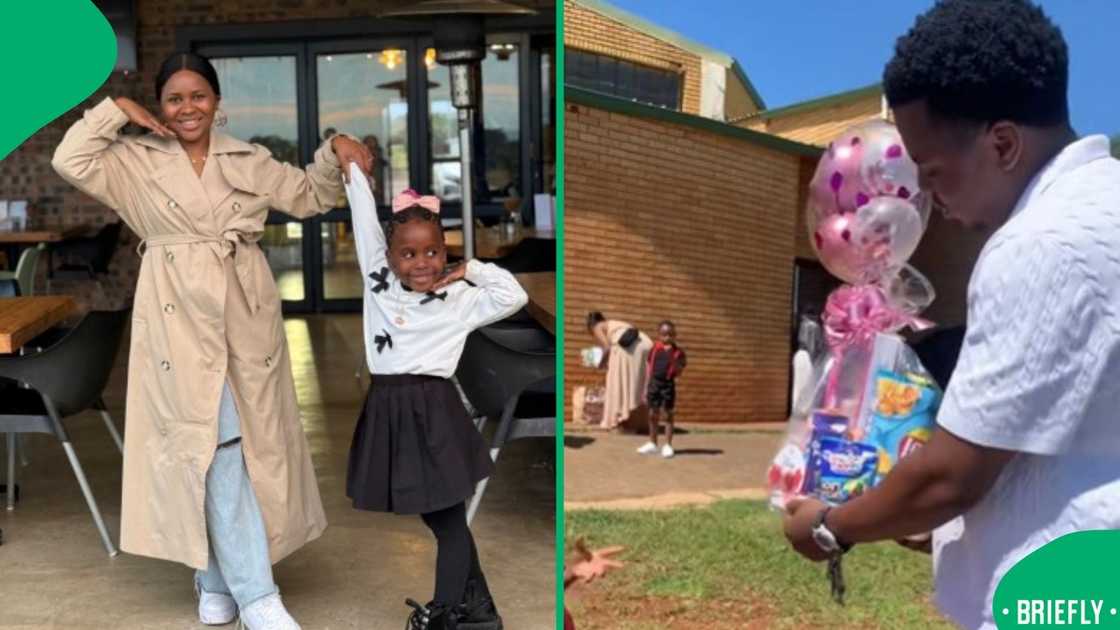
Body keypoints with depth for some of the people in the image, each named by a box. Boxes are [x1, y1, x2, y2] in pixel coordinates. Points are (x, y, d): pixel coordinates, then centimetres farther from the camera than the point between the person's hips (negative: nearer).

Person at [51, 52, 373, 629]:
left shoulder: (249, 160, 11)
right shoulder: (136, 161, 5)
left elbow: (306, 195, 18)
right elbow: (70, 160, -7)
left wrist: (336, 153, 3)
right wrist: (117, 110, -2)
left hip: (245, 314, 3)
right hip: (181, 319, -3)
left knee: (253, 440, 7)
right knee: (217, 447, -8)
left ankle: (218, 579, 25)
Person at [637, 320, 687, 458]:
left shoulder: (677, 352, -2)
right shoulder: (655, 350, 5)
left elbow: (678, 373, -3)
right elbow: (649, 369, 9)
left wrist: (679, 365, -23)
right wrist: (646, 388, 8)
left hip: (668, 384, -3)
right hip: (654, 383, 3)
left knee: (668, 414, 4)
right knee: (653, 414, 10)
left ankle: (668, 445, 12)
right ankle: (652, 443, 23)